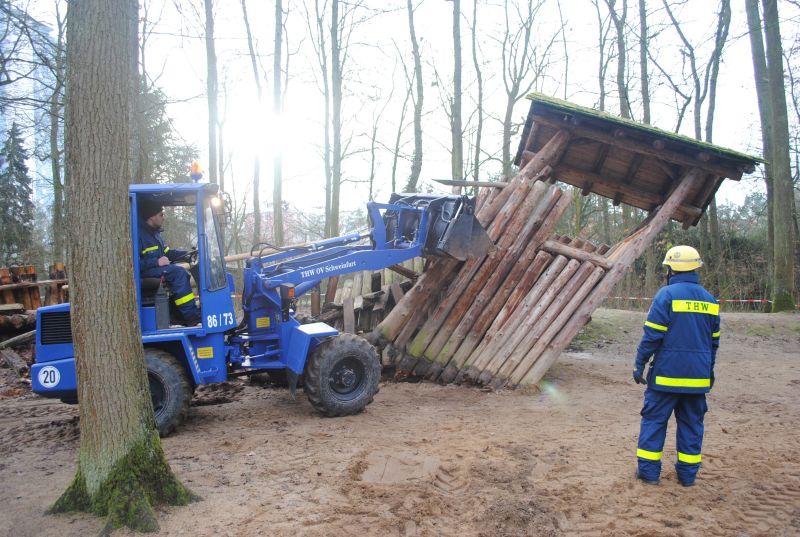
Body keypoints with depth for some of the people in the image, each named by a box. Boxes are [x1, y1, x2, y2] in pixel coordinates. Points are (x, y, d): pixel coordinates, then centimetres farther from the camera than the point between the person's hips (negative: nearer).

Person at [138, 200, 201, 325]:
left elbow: (166, 253, 24)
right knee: (178, 272, -26)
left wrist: (188, 253, 13)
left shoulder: (154, 233, 18)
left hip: (157, 268, 10)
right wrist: (156, 262, -24)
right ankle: (191, 316, -28)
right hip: (144, 273, -10)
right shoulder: (138, 234, -14)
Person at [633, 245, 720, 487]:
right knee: (691, 423, 14)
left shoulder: (666, 294, -11)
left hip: (667, 374, -5)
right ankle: (688, 473, 20)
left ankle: (648, 470, 10)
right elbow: (714, 340, 15)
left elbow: (652, 335, -14)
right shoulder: (709, 299, 8)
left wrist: (639, 364, -7)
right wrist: (709, 370, 25)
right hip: (698, 376, 5)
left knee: (654, 419, 5)